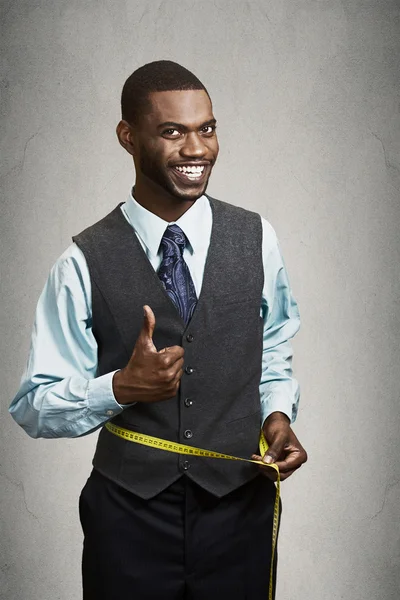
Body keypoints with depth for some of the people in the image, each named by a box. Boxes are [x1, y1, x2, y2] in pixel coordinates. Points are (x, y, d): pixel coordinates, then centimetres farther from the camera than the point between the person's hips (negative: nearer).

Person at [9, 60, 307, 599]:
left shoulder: (256, 238, -2)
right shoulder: (85, 263, -10)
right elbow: (33, 408, -7)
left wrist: (278, 414, -6)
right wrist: (120, 387, -23)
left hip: (239, 507, 2)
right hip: (129, 514, -2)